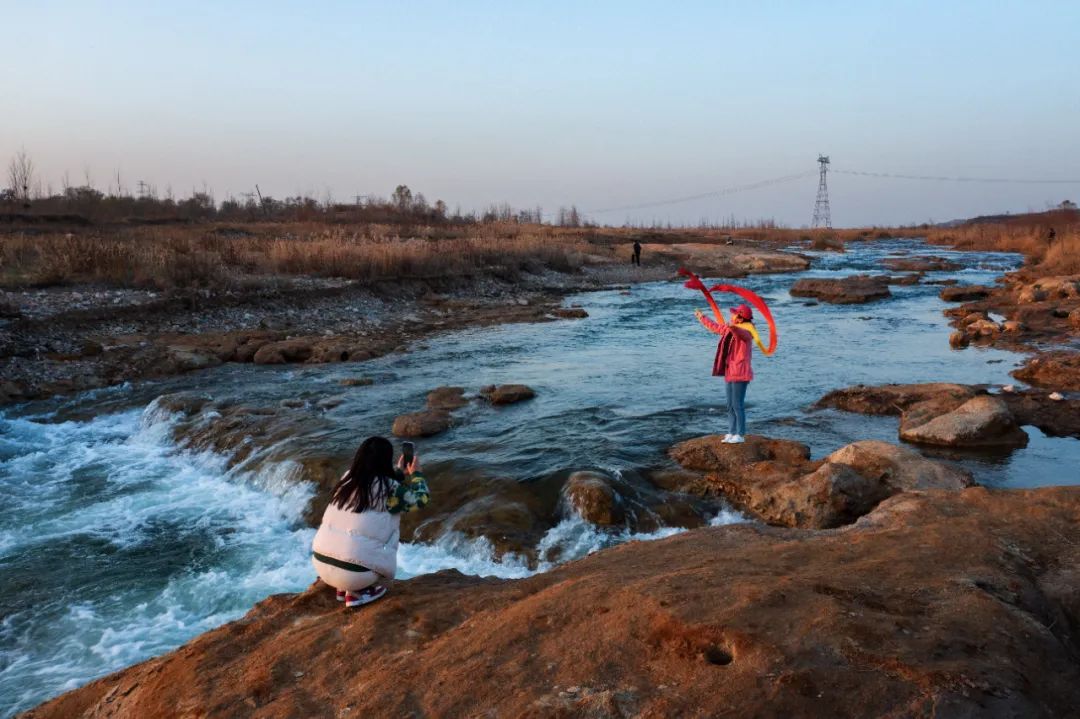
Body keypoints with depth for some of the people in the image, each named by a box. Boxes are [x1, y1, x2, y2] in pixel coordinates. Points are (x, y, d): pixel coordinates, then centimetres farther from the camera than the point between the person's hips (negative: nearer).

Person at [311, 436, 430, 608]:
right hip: (354, 572, -6)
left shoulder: (348, 479, 7)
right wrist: (415, 474, 23)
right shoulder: (389, 489, -10)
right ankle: (357, 592, 8)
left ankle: (344, 587, 21)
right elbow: (421, 498, 7)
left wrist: (400, 472, 38)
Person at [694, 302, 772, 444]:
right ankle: (732, 433, 19)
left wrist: (733, 327, -61)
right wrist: (702, 318, 40)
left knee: (738, 405, -8)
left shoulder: (745, 332, -14)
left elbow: (742, 333, -40)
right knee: (730, 405, 12)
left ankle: (740, 435, -1)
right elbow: (715, 327, 30)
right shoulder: (729, 329, 12)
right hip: (731, 373, 9)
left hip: (740, 373, -9)